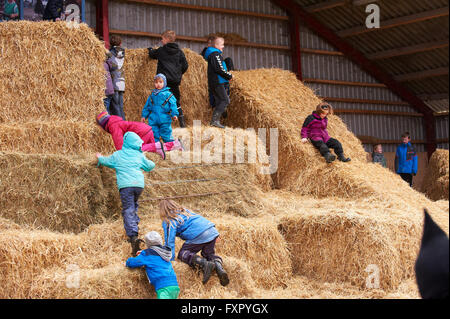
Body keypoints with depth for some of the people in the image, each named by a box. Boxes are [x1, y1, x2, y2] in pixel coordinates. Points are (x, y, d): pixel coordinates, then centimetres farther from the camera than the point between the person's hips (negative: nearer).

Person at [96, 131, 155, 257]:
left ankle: (133, 236, -28)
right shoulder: (139, 156, 16)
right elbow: (150, 166, 27)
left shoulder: (117, 155, 14)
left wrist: (100, 158, 51)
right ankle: (135, 224, 17)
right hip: (139, 184, 2)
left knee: (128, 211, -11)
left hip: (125, 185, -2)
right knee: (133, 205, 30)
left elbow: (105, 161, 28)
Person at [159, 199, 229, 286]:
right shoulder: (184, 211, 28)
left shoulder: (169, 222, 6)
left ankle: (204, 264, -22)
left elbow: (169, 241, 0)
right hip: (212, 231, 7)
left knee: (182, 254, 4)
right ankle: (219, 266, -7)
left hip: (199, 236, -7)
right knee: (209, 254, 26)